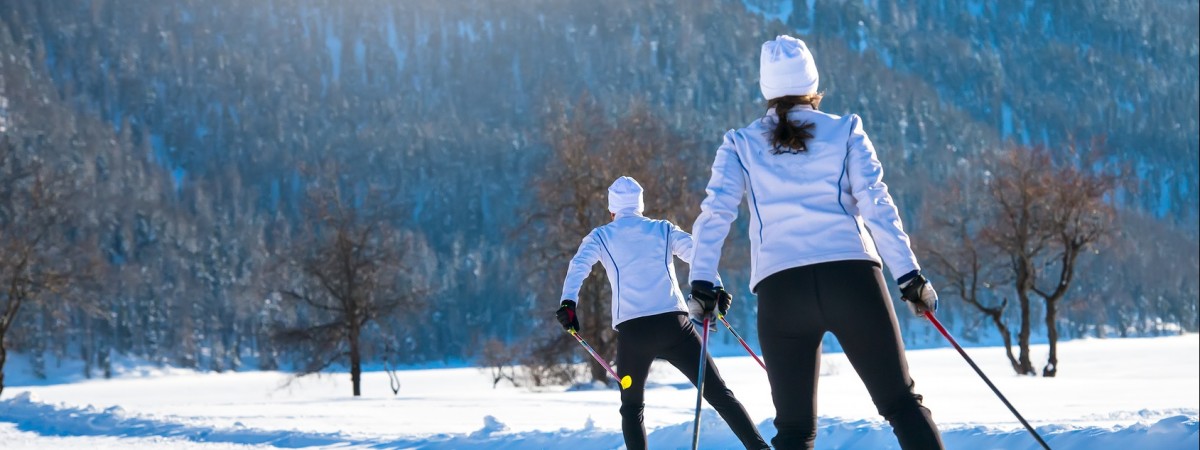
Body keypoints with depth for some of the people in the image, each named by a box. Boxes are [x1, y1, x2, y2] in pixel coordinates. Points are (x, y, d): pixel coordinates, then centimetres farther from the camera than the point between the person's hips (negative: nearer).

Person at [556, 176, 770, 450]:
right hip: (674, 324, 0)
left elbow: (579, 265, -1)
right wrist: (716, 288, -4)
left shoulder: (600, 237, 18)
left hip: (631, 330, 0)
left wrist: (567, 302, -11)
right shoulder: (663, 229, 21)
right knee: (718, 394, 4)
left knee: (632, 408, 18)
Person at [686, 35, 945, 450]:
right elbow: (876, 204, 1)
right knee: (901, 403, 5)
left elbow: (715, 213, 0)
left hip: (780, 289, 1)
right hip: (852, 276, -1)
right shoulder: (845, 131, 10)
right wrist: (910, 274, 1)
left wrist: (702, 280, -2)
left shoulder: (740, 144, 12)